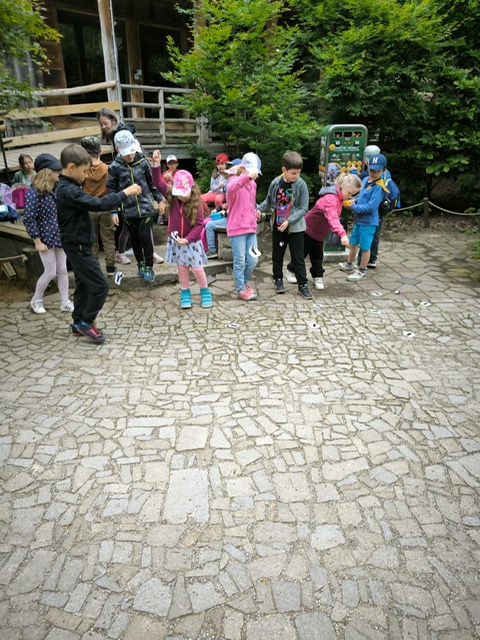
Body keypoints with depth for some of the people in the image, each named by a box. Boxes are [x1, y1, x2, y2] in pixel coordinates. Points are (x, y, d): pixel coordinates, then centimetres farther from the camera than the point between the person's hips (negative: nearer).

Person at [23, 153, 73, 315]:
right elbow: (28, 219, -16)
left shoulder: (56, 189, 4)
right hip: (46, 238, -6)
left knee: (63, 270, 8)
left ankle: (65, 302, 18)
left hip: (60, 236, 6)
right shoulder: (34, 192, -16)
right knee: (51, 272, 0)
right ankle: (36, 300, 22)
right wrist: (37, 241, -17)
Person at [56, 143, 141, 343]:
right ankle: (86, 322, 7)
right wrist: (124, 193, -22)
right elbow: (98, 204, -28)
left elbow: (89, 204, 14)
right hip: (78, 246, -11)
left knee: (84, 284, 17)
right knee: (100, 285, -6)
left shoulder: (68, 188, 11)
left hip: (78, 245, 11)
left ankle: (79, 324, 26)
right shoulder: (68, 191, -23)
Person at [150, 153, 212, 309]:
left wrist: (188, 239, -24)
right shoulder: (172, 197, -4)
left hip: (191, 241, -3)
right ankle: (185, 294, 23)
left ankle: (205, 292, 20)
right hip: (175, 240, 3)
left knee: (197, 269, 0)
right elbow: (159, 182, -7)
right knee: (182, 268, 11)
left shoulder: (196, 204, -14)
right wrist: (156, 164, -18)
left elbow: (199, 225, -14)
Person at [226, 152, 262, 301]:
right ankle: (241, 289, 13)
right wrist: (246, 177, -52)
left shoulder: (253, 184, 13)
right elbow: (231, 188, -36)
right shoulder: (234, 180, -9)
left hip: (251, 229, 7)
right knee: (240, 261, 0)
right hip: (237, 229, -7)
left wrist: (255, 212, 6)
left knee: (253, 260, 9)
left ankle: (244, 282, 32)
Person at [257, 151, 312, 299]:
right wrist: (258, 209, -7)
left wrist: (289, 221, -21)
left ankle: (303, 285, 10)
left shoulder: (301, 185, -12)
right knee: (277, 256, 14)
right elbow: (268, 202, 10)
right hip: (278, 226, 3)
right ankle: (278, 279, 32)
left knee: (298, 257, 2)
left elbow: (303, 208, -12)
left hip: (295, 227, -3)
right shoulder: (275, 183, -4)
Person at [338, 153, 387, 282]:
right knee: (352, 243, 20)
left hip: (368, 221, -8)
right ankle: (349, 265, 40)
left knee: (365, 247, 5)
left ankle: (362, 271, 20)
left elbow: (371, 206, -24)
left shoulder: (379, 186, -18)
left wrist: (353, 207, -19)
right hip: (358, 219, 8)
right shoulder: (365, 180, 6)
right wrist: (355, 201, 0)